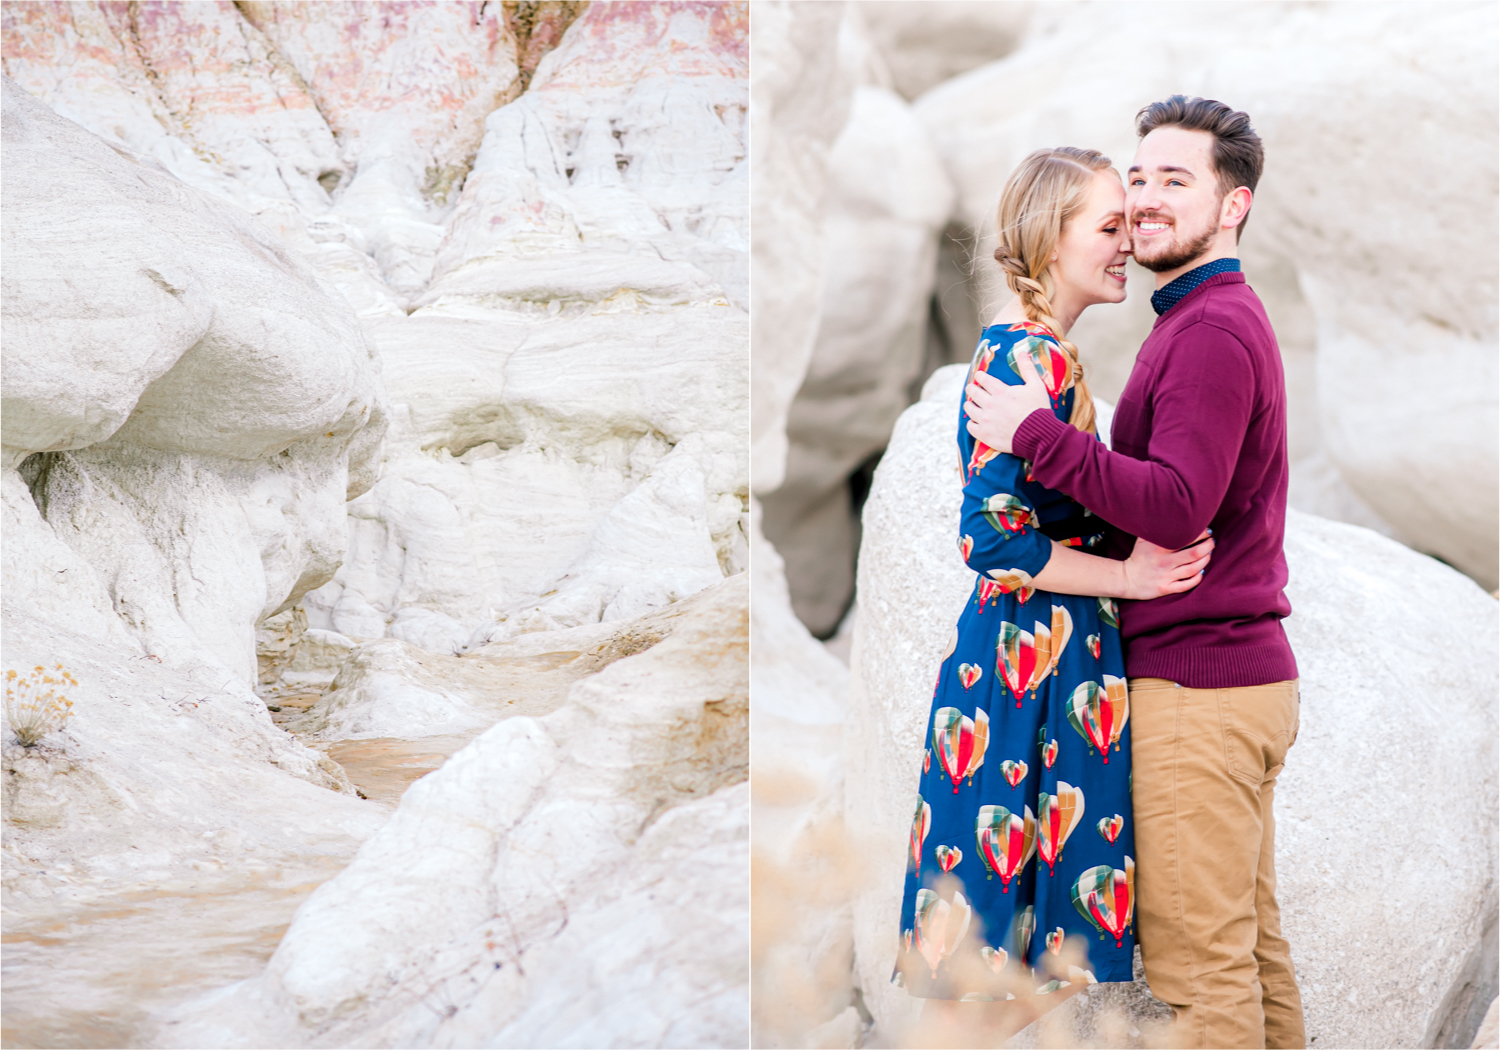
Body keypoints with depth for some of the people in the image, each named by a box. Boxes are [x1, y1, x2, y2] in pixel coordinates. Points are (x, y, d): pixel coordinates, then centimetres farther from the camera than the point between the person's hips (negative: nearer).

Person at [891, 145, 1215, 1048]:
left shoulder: (1032, 349, 14)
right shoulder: (1031, 357, -16)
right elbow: (991, 538, -21)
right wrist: (1127, 577, -16)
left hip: (1028, 655, 10)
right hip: (1035, 658, -10)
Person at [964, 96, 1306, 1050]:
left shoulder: (1210, 333, -15)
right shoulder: (1222, 319, 20)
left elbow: (1177, 508, -25)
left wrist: (1037, 433, -22)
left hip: (1199, 685, -11)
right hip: (1245, 673, 11)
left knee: (1198, 957, -6)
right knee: (1251, 936, 16)